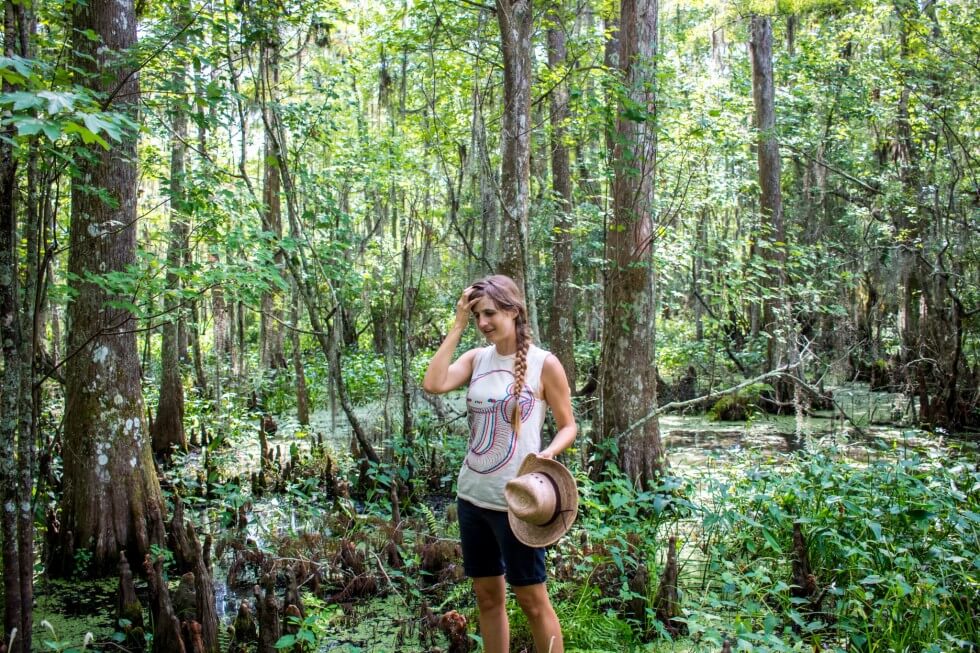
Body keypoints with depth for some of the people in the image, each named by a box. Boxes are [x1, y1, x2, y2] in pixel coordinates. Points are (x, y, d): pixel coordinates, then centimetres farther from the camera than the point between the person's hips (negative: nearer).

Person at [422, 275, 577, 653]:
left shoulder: (544, 364, -8)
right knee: (487, 595, 16)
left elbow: (568, 426, -2)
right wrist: (457, 326, -8)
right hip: (472, 494, 5)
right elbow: (433, 384, -13)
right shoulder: (477, 359, 4)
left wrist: (547, 453, -22)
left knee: (531, 600, 5)